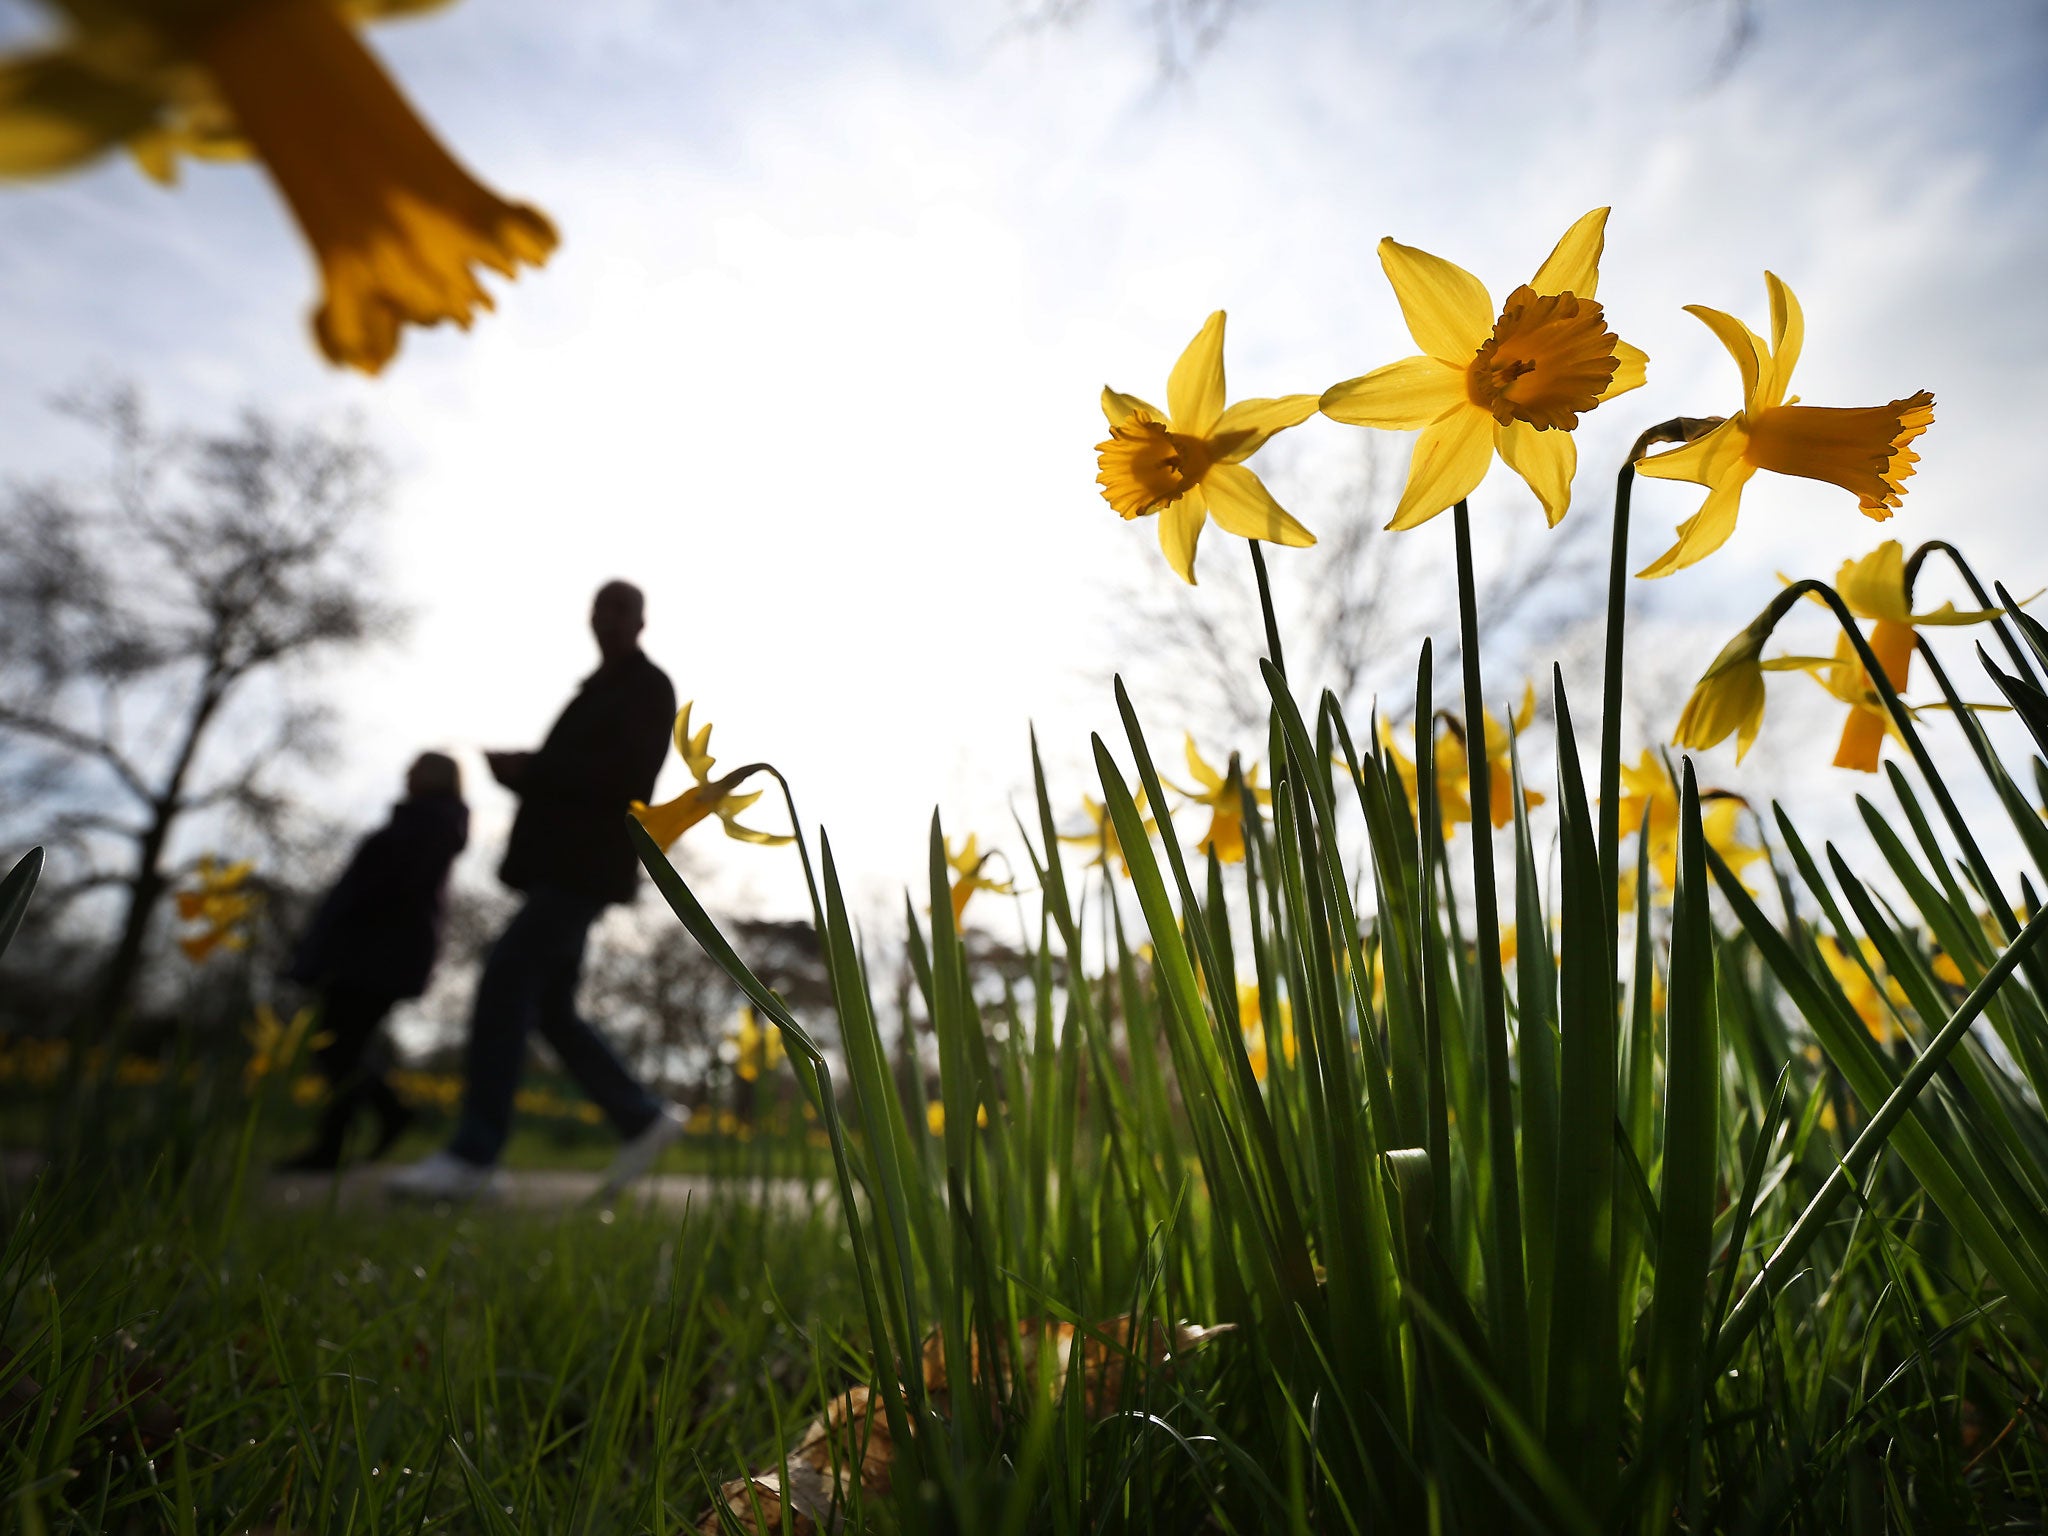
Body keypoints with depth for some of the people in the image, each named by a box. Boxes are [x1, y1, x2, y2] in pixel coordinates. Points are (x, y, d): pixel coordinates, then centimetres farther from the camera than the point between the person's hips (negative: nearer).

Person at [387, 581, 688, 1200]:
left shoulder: (649, 688, -2)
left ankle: (473, 1155, -13)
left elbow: (625, 776, -16)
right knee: (551, 1011, 7)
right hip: (562, 868, 9)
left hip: (587, 867, -9)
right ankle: (643, 1119, 16)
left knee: (504, 982, -17)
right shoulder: (598, 691, 25)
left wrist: (529, 768, -13)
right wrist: (518, 769, 4)